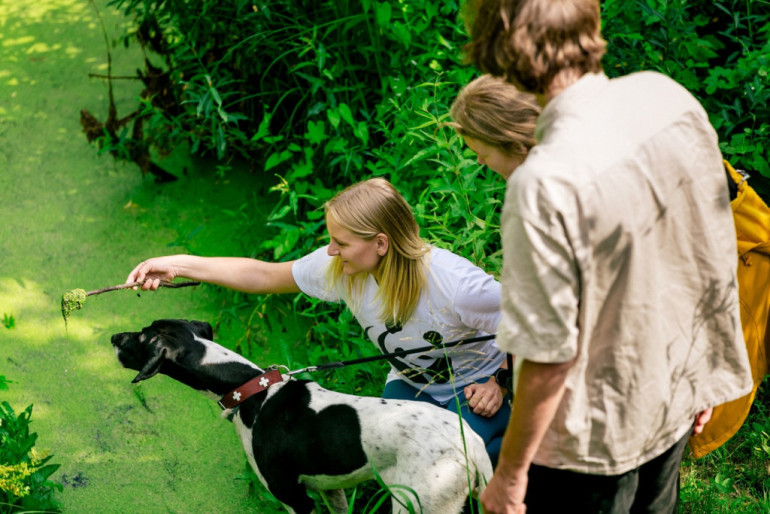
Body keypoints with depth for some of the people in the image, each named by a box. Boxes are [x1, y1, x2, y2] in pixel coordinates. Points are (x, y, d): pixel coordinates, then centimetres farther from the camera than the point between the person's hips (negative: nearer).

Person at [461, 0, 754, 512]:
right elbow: (714, 254, 1)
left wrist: (510, 472, -10)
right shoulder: (669, 96, -11)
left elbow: (550, 357, -25)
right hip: (675, 403, 7)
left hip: (594, 439, -7)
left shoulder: (545, 184, -33)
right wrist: (701, 375, 16)